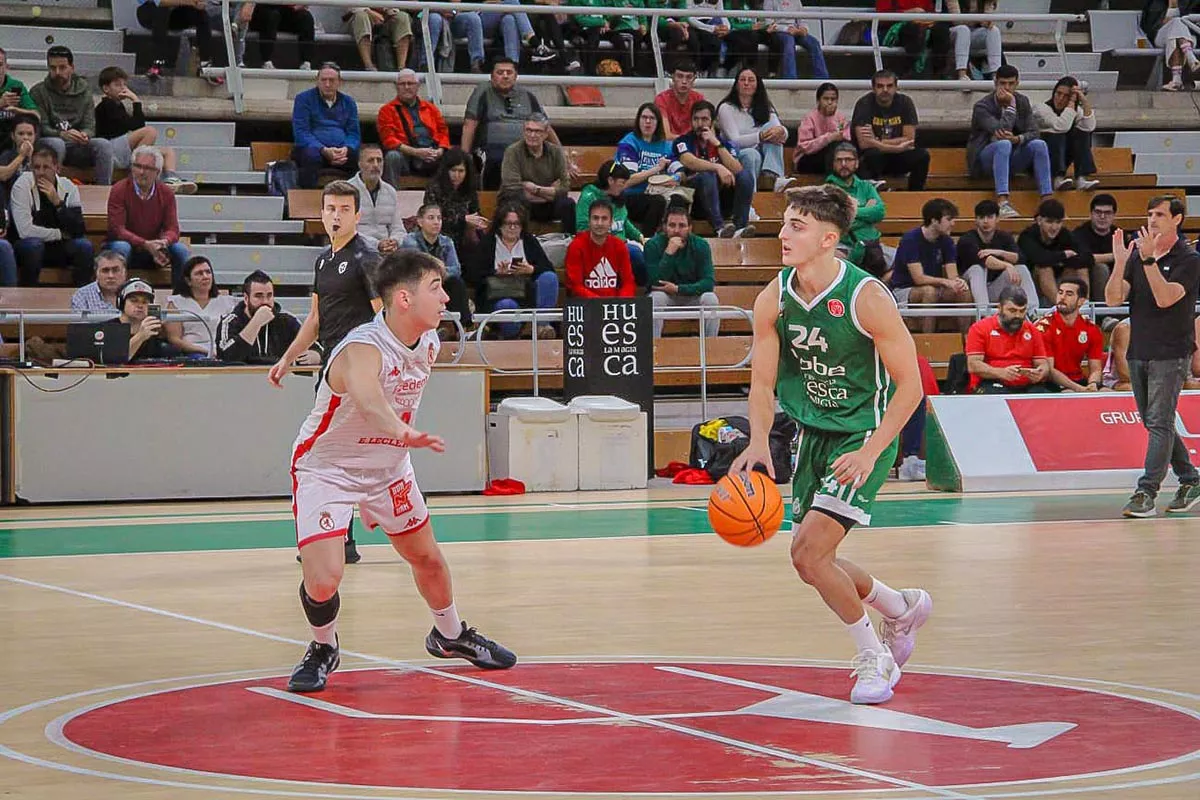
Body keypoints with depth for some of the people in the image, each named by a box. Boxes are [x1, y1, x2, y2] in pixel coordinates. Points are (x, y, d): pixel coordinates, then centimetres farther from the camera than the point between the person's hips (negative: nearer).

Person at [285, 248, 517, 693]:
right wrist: (403, 433, -76)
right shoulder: (363, 350, -35)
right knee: (322, 580, -19)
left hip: (388, 468, 7)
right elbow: (366, 399, -58)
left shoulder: (428, 345, -8)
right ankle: (323, 649, 12)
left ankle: (450, 635, 47)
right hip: (325, 470, -7)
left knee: (427, 558, 19)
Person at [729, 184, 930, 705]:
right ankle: (903, 608, 39)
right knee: (812, 562, 12)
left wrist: (870, 453, -25)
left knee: (809, 550, -17)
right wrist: (759, 442, -17)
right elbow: (763, 381, 1)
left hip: (865, 434, -7)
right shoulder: (773, 301, -7)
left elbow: (910, 385, -17)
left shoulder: (867, 299, -22)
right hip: (814, 432, 7)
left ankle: (873, 657, 4)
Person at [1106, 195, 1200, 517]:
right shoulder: (1136, 254, 8)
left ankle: (1146, 492, -14)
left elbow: (1165, 298, -20)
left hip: (1170, 354, -6)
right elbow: (1113, 299, 0)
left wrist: (1149, 259, -25)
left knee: (1159, 423, -10)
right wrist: (1120, 262, -14)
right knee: (1156, 424, 12)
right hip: (1138, 352, 6)